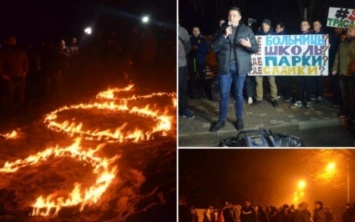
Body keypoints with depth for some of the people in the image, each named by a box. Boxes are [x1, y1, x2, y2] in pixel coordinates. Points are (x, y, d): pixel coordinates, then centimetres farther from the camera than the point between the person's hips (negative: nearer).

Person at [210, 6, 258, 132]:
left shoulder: (246, 30, 3)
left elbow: (255, 48, 0)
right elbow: (214, 47, -3)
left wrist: (249, 45, -22)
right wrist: (224, 35, -15)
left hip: (240, 67, -1)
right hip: (225, 67, 1)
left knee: (238, 94, 8)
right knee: (224, 95, 5)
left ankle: (239, 119, 20)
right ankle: (221, 120, 15)